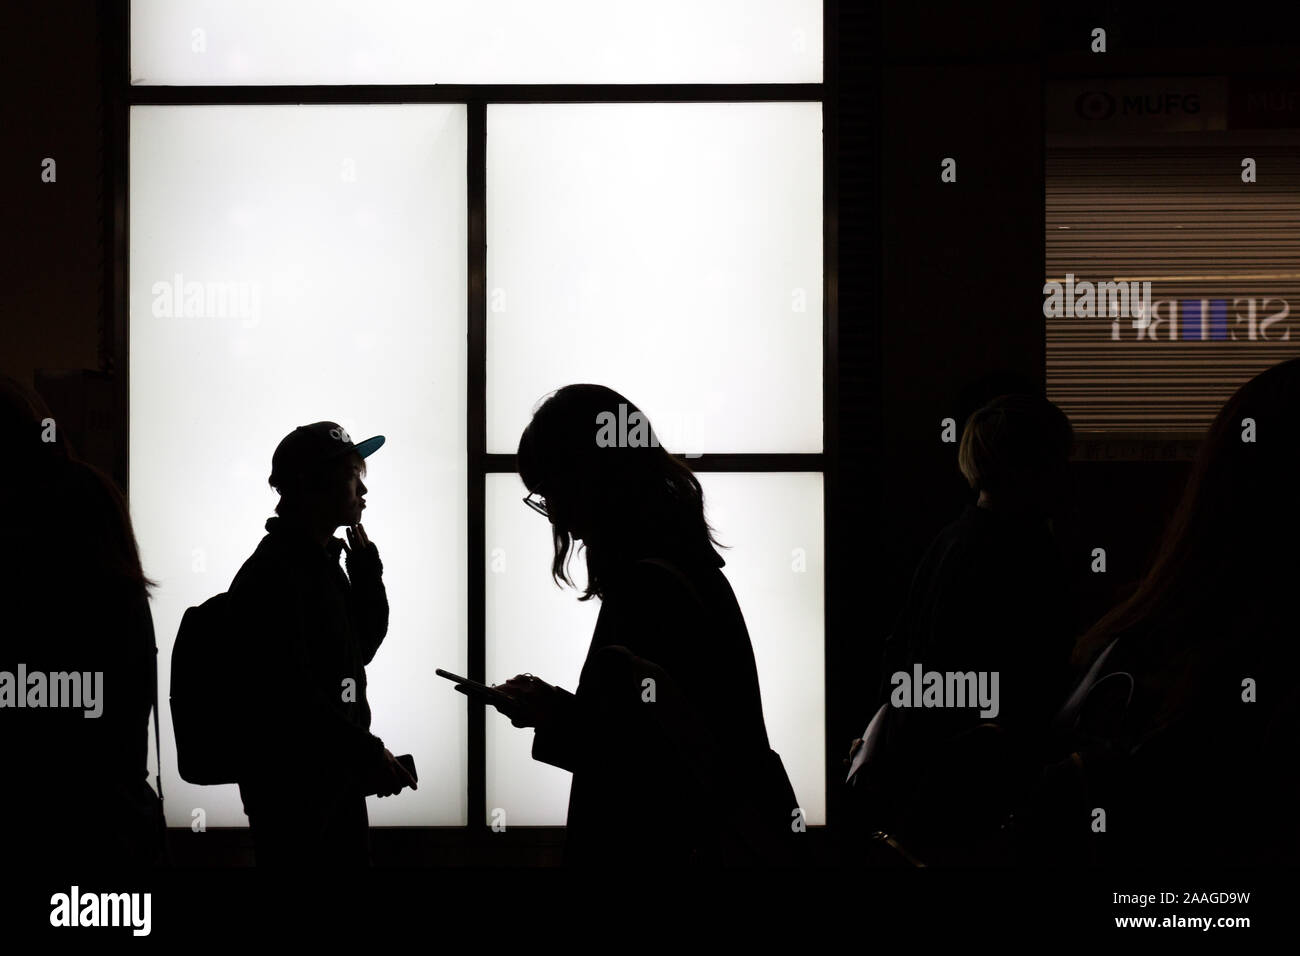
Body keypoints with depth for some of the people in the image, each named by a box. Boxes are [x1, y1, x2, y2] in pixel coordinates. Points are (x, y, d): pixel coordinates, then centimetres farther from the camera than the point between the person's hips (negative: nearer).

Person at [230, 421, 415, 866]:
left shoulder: (321, 562, 14)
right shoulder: (272, 574, -18)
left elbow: (365, 643, 16)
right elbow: (290, 698, -24)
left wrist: (365, 563, 5)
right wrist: (369, 753, -20)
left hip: (337, 781, 10)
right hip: (292, 791, -10)